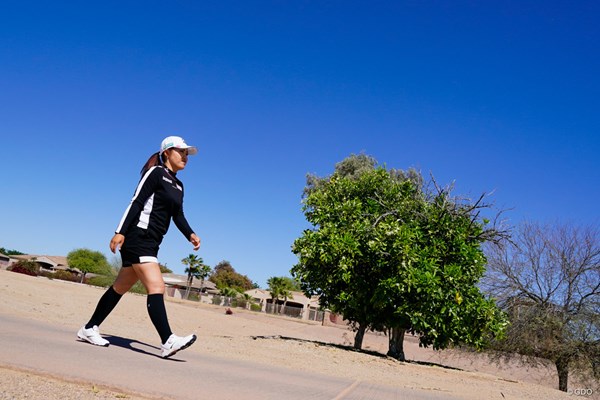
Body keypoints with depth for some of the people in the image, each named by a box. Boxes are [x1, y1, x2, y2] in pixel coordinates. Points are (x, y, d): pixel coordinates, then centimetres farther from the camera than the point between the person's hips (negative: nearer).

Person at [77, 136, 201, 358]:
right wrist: (121, 232, -19)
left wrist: (190, 235, -1)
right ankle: (168, 342, -25)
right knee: (156, 287, -19)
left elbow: (178, 216, 16)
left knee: (121, 288, 14)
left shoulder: (178, 185, 19)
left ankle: (89, 329, 25)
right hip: (138, 237, -9)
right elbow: (136, 203, -12)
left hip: (151, 243, 9)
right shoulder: (155, 173, -5)